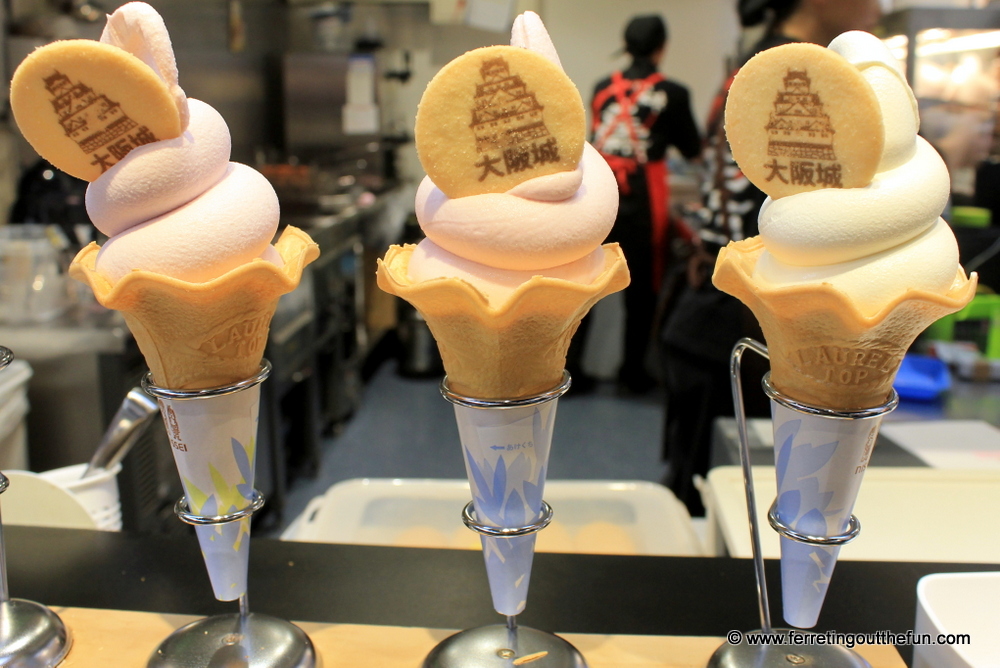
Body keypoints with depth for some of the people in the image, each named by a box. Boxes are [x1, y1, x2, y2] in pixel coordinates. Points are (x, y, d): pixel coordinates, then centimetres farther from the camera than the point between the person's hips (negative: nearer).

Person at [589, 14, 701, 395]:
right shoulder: (672, 94, 0)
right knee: (641, 290, 10)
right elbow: (692, 150, 12)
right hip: (641, 207, -3)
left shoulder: (602, 88, 9)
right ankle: (633, 373, 18)